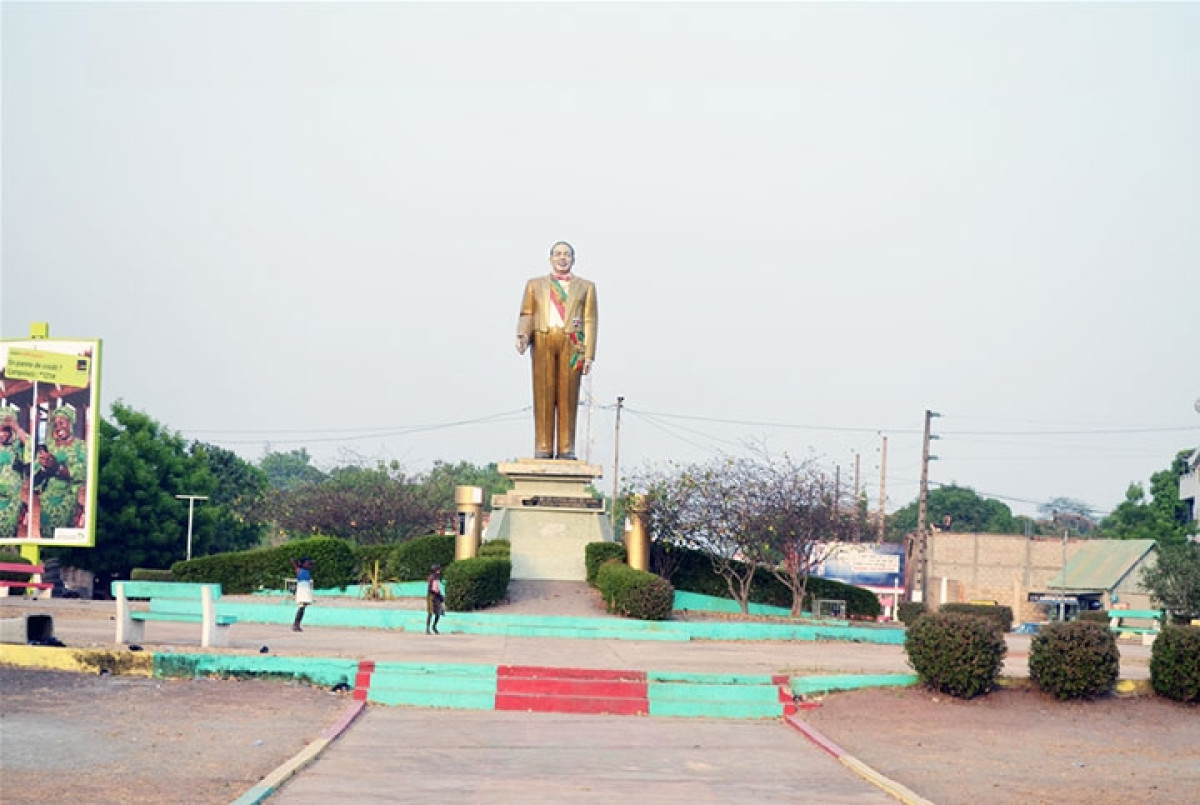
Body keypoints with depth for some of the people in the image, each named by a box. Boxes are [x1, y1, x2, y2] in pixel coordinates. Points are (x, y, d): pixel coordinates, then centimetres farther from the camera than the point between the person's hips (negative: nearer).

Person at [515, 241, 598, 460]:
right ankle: (543, 448, -6)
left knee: (568, 395, -6)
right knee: (543, 394, -6)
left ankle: (566, 449, -7)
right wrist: (521, 336, -10)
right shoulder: (535, 284, 21)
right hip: (543, 341, 1)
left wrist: (589, 355, -1)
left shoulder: (585, 286, 18)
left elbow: (590, 321, 10)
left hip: (571, 343, -1)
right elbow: (526, 316, 11)